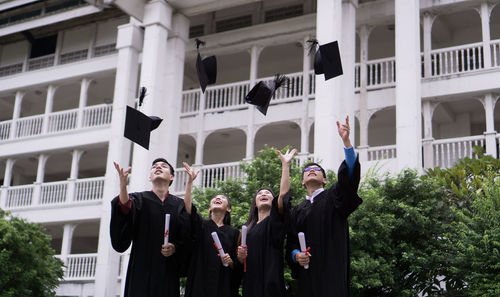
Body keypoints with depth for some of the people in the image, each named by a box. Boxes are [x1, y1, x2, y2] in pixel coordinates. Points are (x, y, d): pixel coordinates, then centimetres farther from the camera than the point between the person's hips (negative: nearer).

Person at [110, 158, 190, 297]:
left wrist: (175, 248, -17)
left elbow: (187, 240, 4)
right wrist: (123, 186, -34)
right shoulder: (138, 199, 6)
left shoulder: (179, 205, 9)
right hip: (142, 269, -1)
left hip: (168, 272, 1)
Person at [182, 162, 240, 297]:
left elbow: (237, 268, 9)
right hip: (199, 285, -1)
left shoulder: (233, 233, 10)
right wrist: (190, 181, -17)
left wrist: (230, 262, -14)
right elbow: (188, 208, -11)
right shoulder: (201, 225, 9)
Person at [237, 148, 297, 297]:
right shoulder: (248, 228, 17)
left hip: (270, 283, -5)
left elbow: (283, 195, -14)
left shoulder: (275, 221, 3)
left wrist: (285, 164, -15)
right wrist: (240, 257, -2)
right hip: (250, 285, 5)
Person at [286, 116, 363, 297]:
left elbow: (349, 175, -10)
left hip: (332, 273, -3)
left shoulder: (333, 198, 7)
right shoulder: (298, 211, 18)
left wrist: (346, 141, -22)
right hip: (307, 274, 4)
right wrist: (296, 255, -8)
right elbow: (291, 242, 16)